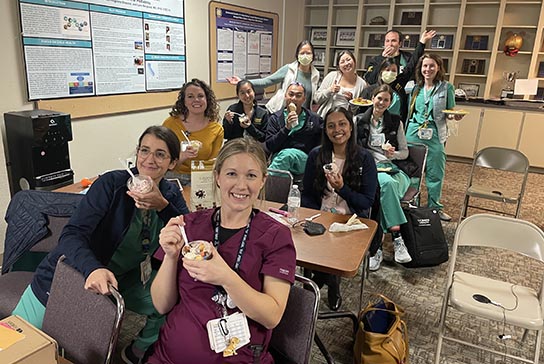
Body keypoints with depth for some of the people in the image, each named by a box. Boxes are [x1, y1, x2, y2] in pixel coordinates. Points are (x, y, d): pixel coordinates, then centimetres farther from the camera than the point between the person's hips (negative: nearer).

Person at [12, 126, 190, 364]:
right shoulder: (113, 183, -20)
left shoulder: (170, 194, -6)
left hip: (119, 280, 4)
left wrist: (163, 206, -31)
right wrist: (93, 269, -48)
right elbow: (72, 234, -27)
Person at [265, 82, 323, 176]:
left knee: (287, 154, -34)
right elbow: (269, 147, -1)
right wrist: (286, 128, -10)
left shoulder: (315, 119, 11)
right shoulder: (275, 118, 10)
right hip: (279, 158, 1)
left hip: (304, 159, 0)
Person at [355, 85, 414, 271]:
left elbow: (405, 152, 16)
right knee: (386, 182, -37)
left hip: (390, 168, 1)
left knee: (385, 187, -35)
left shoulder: (396, 122, 15)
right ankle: (397, 237, -36)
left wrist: (393, 154, -6)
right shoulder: (359, 120, 12)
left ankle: (376, 247, -35)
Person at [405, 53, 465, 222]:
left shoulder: (447, 88, 0)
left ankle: (434, 207, 19)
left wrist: (455, 116, -14)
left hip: (435, 135, -2)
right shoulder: (415, 87, 7)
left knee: (435, 173, 4)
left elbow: (450, 112, 5)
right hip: (413, 132, 2)